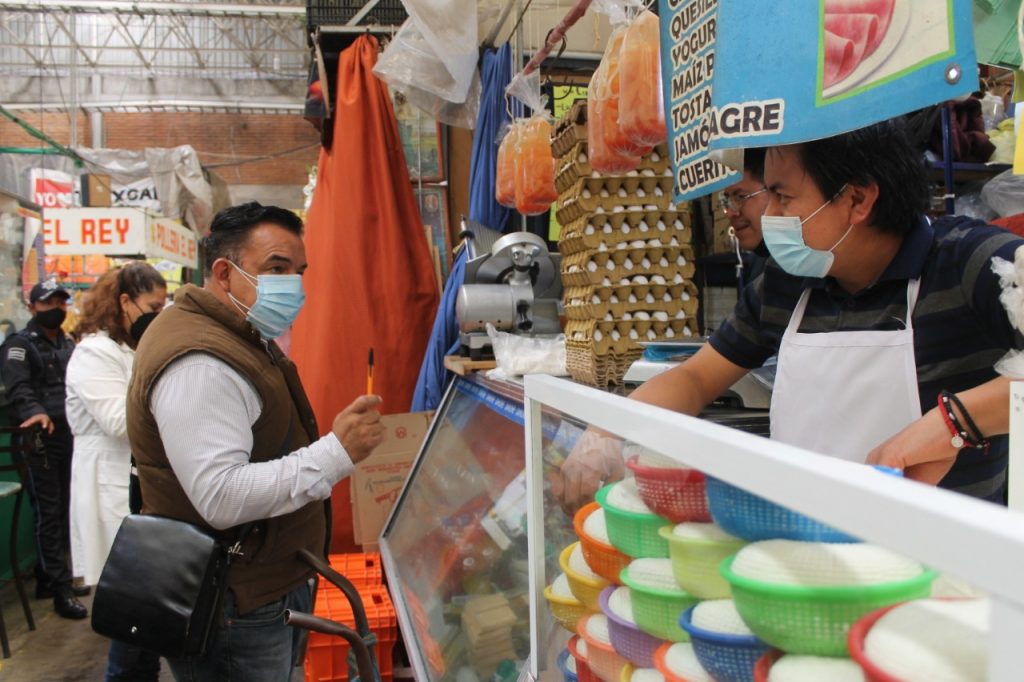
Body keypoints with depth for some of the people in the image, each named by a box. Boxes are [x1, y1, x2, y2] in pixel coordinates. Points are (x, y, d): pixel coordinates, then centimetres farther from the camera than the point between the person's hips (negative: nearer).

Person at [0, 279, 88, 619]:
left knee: (62, 512, 12)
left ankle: (47, 579, 25)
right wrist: (36, 412, -37)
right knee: (49, 514, -4)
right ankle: (62, 589, 0)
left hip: (68, 437, 7)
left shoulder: (68, 343, 19)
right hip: (39, 440, -7)